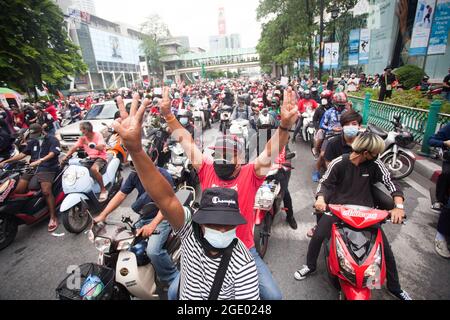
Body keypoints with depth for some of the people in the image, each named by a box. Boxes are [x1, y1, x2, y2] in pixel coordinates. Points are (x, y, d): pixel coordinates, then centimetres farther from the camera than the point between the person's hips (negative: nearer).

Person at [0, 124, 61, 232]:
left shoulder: (52, 140, -1)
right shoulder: (32, 142, 20)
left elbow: (52, 153, -17)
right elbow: (23, 154, 19)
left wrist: (40, 161, -32)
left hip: (48, 169, -7)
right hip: (32, 168, 7)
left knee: (46, 191, -26)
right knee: (17, 190, -12)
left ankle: (53, 217, -22)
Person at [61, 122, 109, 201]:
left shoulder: (98, 135, -8)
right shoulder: (83, 138, 9)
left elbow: (101, 148, -22)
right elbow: (74, 147, 3)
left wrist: (88, 144, -29)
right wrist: (66, 157, -11)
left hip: (100, 157, -7)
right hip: (90, 158, 7)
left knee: (93, 169, -36)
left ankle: (103, 190, -21)